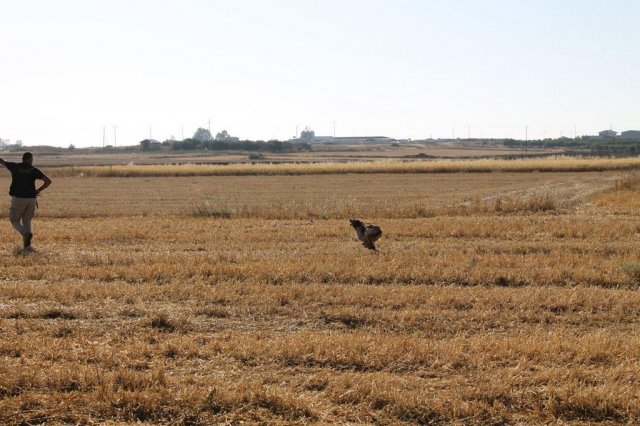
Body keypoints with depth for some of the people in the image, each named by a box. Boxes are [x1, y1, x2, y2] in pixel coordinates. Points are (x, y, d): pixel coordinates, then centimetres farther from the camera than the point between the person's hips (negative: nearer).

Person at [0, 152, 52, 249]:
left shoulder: (15, 166, 0)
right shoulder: (34, 170, 2)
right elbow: (48, 181, -3)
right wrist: (37, 191, 4)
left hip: (18, 198, -2)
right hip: (31, 199, 2)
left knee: (15, 220, 10)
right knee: (27, 221, 14)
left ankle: (26, 233, -19)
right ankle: (27, 245, 4)